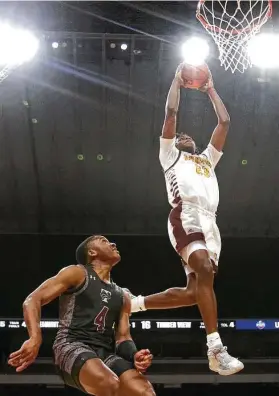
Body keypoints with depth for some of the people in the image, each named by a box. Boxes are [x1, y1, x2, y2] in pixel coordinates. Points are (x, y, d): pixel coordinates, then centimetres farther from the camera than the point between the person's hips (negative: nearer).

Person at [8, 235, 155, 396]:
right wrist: (35, 338, -21)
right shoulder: (77, 273, 4)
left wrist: (135, 355, -3)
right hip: (72, 345, -6)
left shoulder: (122, 296, 23)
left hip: (106, 352, 6)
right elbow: (33, 300, -4)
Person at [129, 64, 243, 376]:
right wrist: (177, 80, 24)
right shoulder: (170, 155, 23)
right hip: (186, 218, -7)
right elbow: (171, 113, 14)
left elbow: (224, 122, 35)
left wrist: (211, 90, 38)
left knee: (193, 291, 0)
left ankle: (135, 304, 17)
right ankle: (216, 350, -30)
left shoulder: (207, 159, 37)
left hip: (209, 223, 7)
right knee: (204, 271, -28)